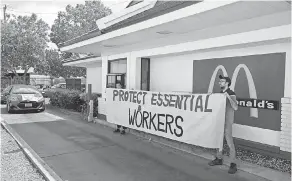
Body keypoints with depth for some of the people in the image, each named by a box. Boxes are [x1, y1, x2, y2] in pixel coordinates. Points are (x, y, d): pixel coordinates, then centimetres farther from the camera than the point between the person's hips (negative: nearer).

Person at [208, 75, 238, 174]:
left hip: (227, 121, -7)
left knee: (229, 141, -5)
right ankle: (219, 159, 28)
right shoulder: (219, 93, 9)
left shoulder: (231, 94, -13)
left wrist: (228, 97, -31)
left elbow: (235, 107, -26)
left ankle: (233, 164, 4)